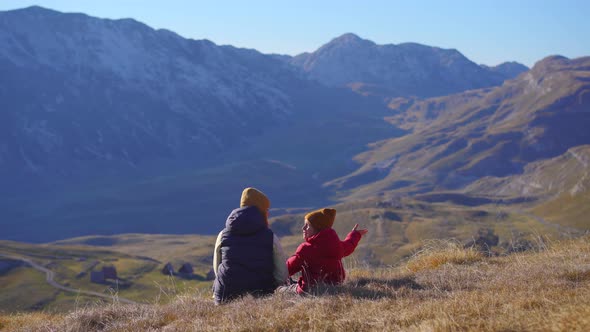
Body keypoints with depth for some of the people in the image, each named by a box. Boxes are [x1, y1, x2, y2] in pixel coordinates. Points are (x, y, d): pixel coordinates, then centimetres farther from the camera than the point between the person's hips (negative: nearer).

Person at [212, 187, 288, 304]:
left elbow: (217, 270, 17)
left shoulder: (223, 235, 7)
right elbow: (282, 277, 1)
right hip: (260, 298, -3)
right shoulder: (271, 237, 0)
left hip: (225, 298, 3)